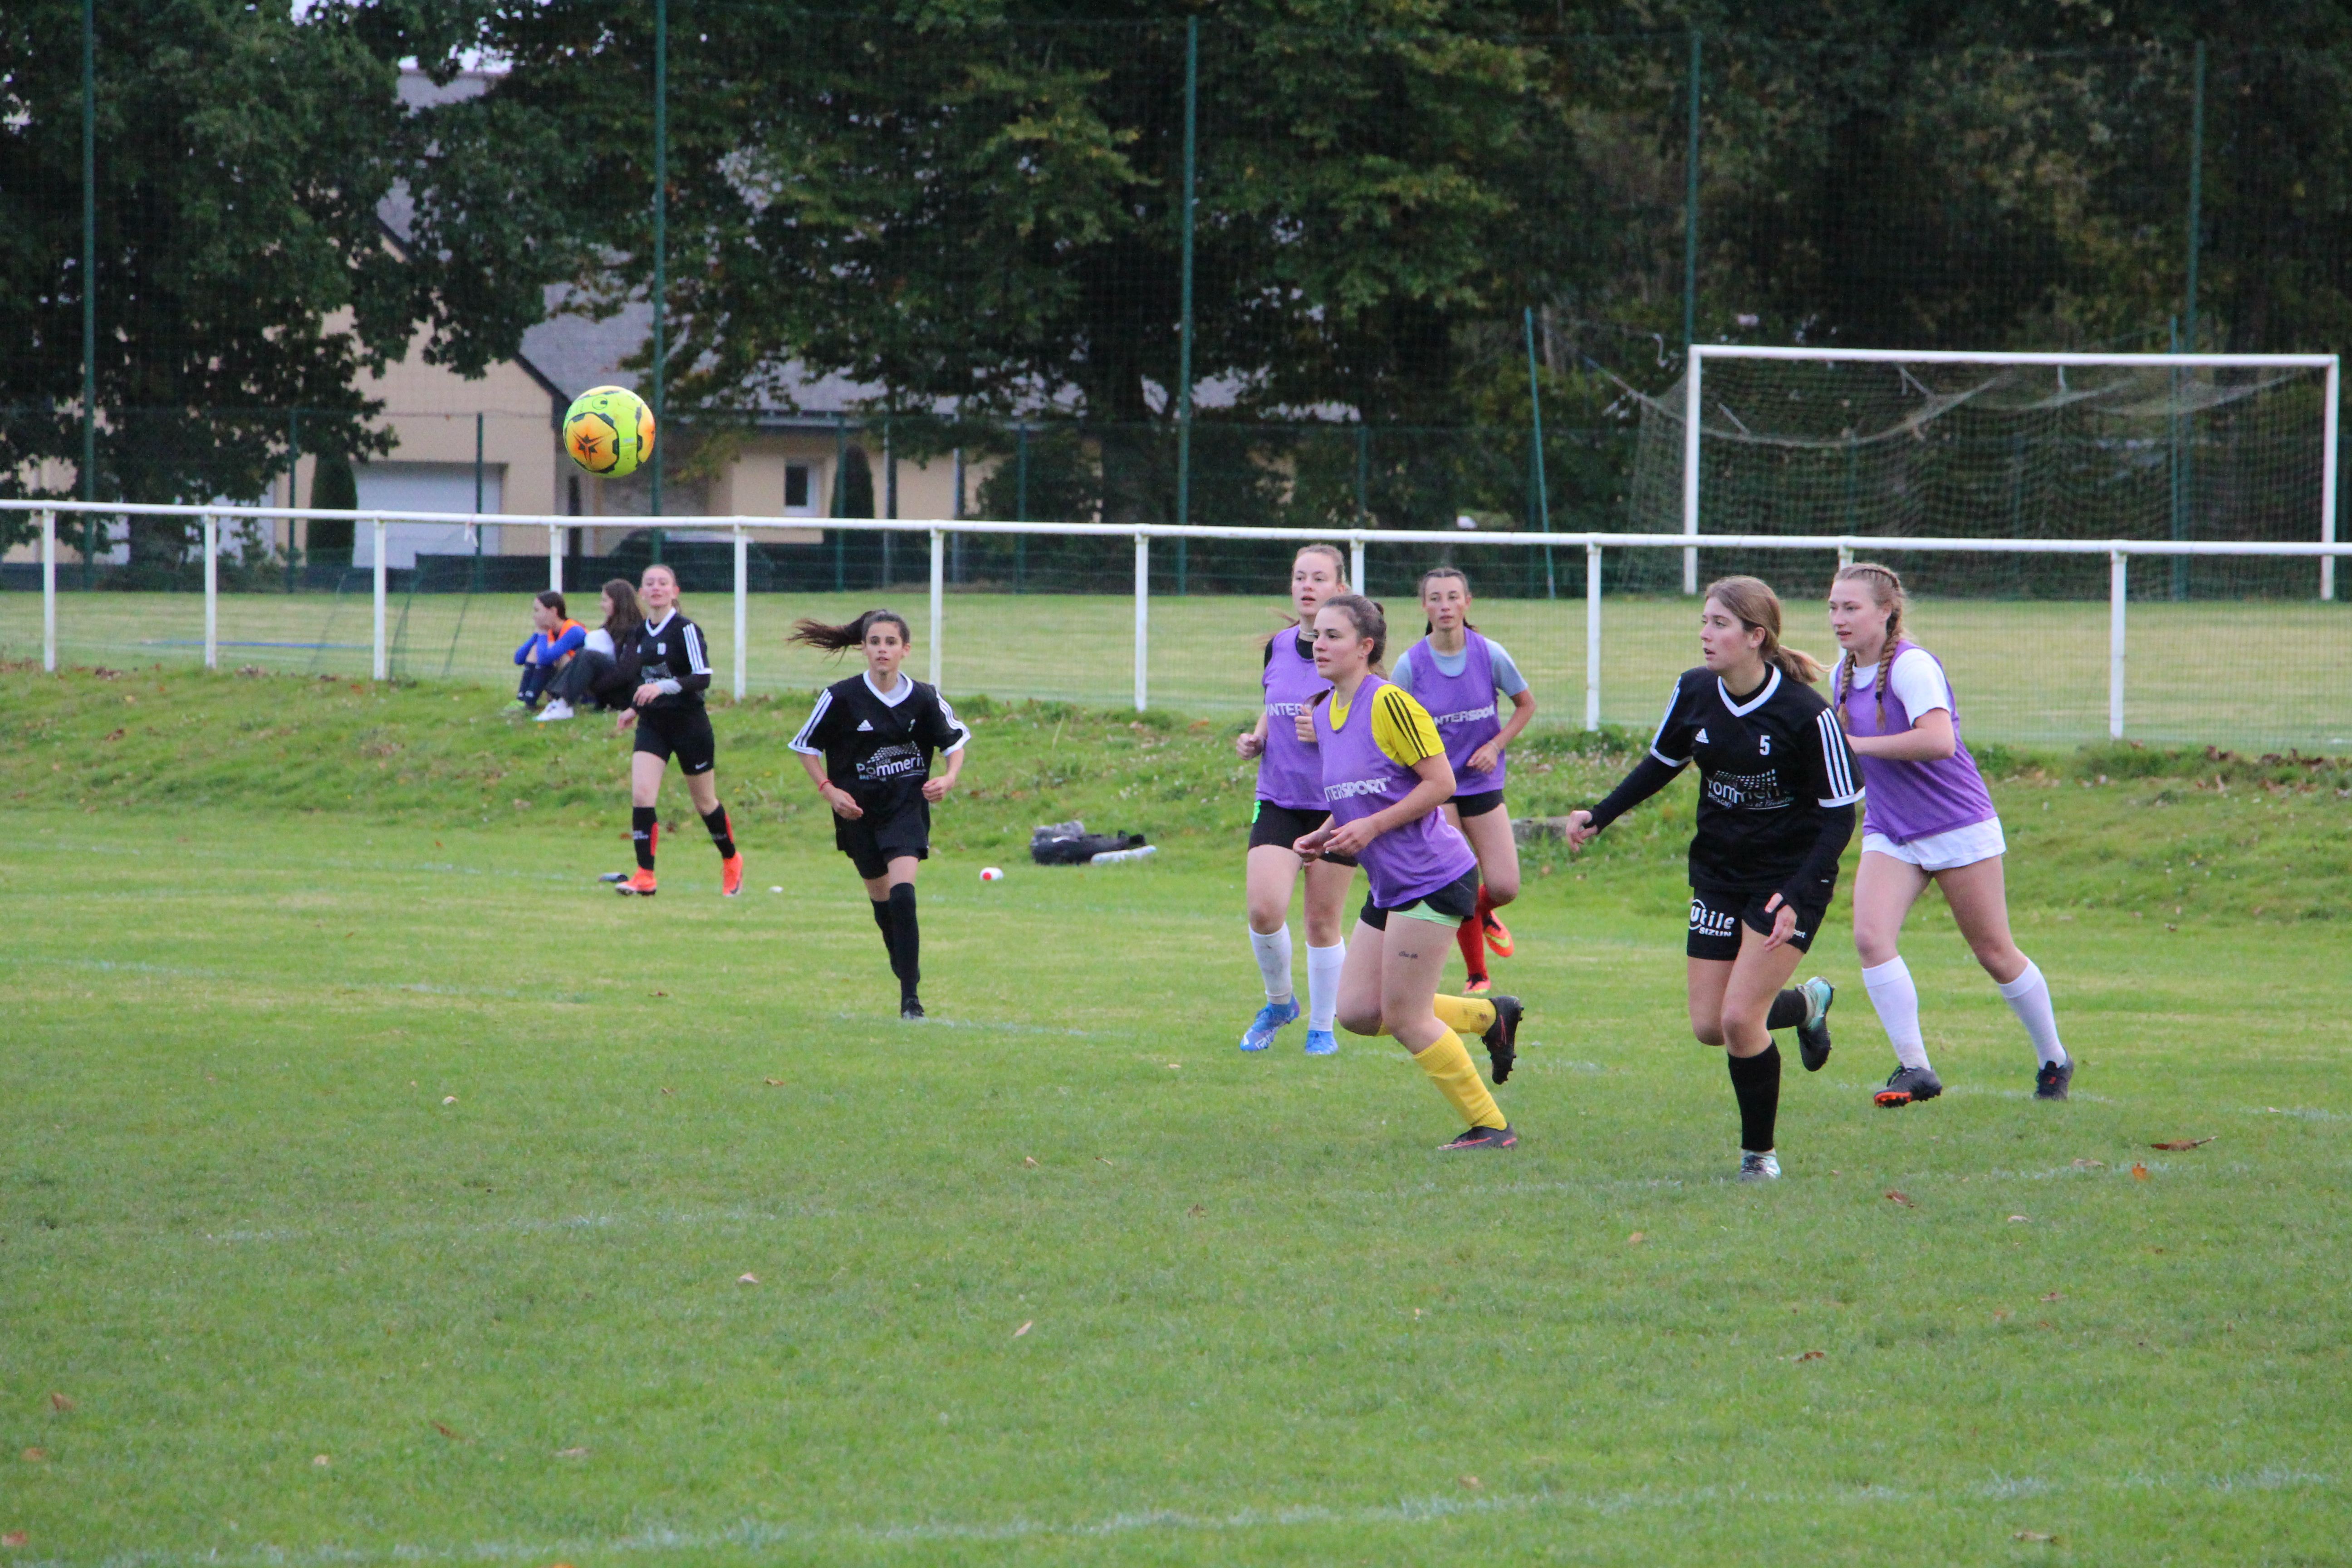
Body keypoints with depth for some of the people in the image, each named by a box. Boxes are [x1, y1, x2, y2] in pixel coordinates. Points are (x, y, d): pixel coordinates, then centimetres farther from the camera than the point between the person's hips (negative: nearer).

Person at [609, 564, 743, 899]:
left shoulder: (686, 629, -13)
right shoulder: (641, 632, 7)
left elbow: (702, 678, -22)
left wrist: (662, 688, -33)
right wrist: (635, 708, 19)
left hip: (689, 723, -5)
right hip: (652, 725, 5)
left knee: (705, 802, 9)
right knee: (641, 795, -13)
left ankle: (731, 862, 33)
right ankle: (644, 877, -13)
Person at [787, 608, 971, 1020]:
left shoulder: (924, 699, -6)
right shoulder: (842, 698, -9)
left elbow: (957, 739, 11)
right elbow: (806, 745, 2)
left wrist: (949, 778, -7)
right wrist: (828, 789, -9)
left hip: (907, 807, -1)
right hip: (859, 812, 1)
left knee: (902, 895, -18)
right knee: (882, 900, 11)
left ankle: (911, 996, -16)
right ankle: (905, 972, 36)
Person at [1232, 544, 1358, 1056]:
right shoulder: (1278, 647, 6)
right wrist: (1256, 739, 2)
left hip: (1336, 803, -3)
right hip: (1278, 799, 3)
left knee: (1323, 921, 3)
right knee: (1263, 910, -12)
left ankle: (1322, 1027, 20)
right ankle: (1279, 1002, 14)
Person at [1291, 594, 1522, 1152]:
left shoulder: (1389, 704, -16)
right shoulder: (1323, 712, 11)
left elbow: (1440, 782, -16)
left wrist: (1370, 828, -19)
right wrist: (1326, 835, 5)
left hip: (1431, 876, -9)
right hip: (1390, 886, 9)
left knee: (1405, 1019, -6)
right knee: (1357, 1012, 6)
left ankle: (1490, 1127, 7)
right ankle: (1490, 1015, 23)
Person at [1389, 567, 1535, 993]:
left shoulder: (1490, 655, -9)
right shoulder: (1411, 665, -12)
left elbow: (1526, 705, 6)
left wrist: (1496, 746, -8)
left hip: (1482, 781, 2)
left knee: (1504, 888, -4)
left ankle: (1482, 912, 34)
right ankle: (1477, 975, 12)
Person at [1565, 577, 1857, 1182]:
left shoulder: (1805, 714, -21)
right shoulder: (1694, 692, -6)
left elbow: (1840, 813, -16)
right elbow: (1663, 763, 14)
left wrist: (1794, 898, -25)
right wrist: (1599, 818, 5)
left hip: (1791, 876, -6)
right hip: (1719, 871, 6)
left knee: (1740, 1021, -14)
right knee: (1709, 1027, 3)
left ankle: (1759, 1150, 8)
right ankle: (1805, 1004, 34)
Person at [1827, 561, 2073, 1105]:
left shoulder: (1912, 666, -20)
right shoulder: (1844, 675, 5)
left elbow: (1939, 740, -35)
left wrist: (1857, 745, -30)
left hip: (1958, 827, -6)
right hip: (1888, 835, 6)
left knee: (1995, 954, 6)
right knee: (1870, 937, -18)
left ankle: (2054, 1061, 26)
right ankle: (1914, 1068, -14)